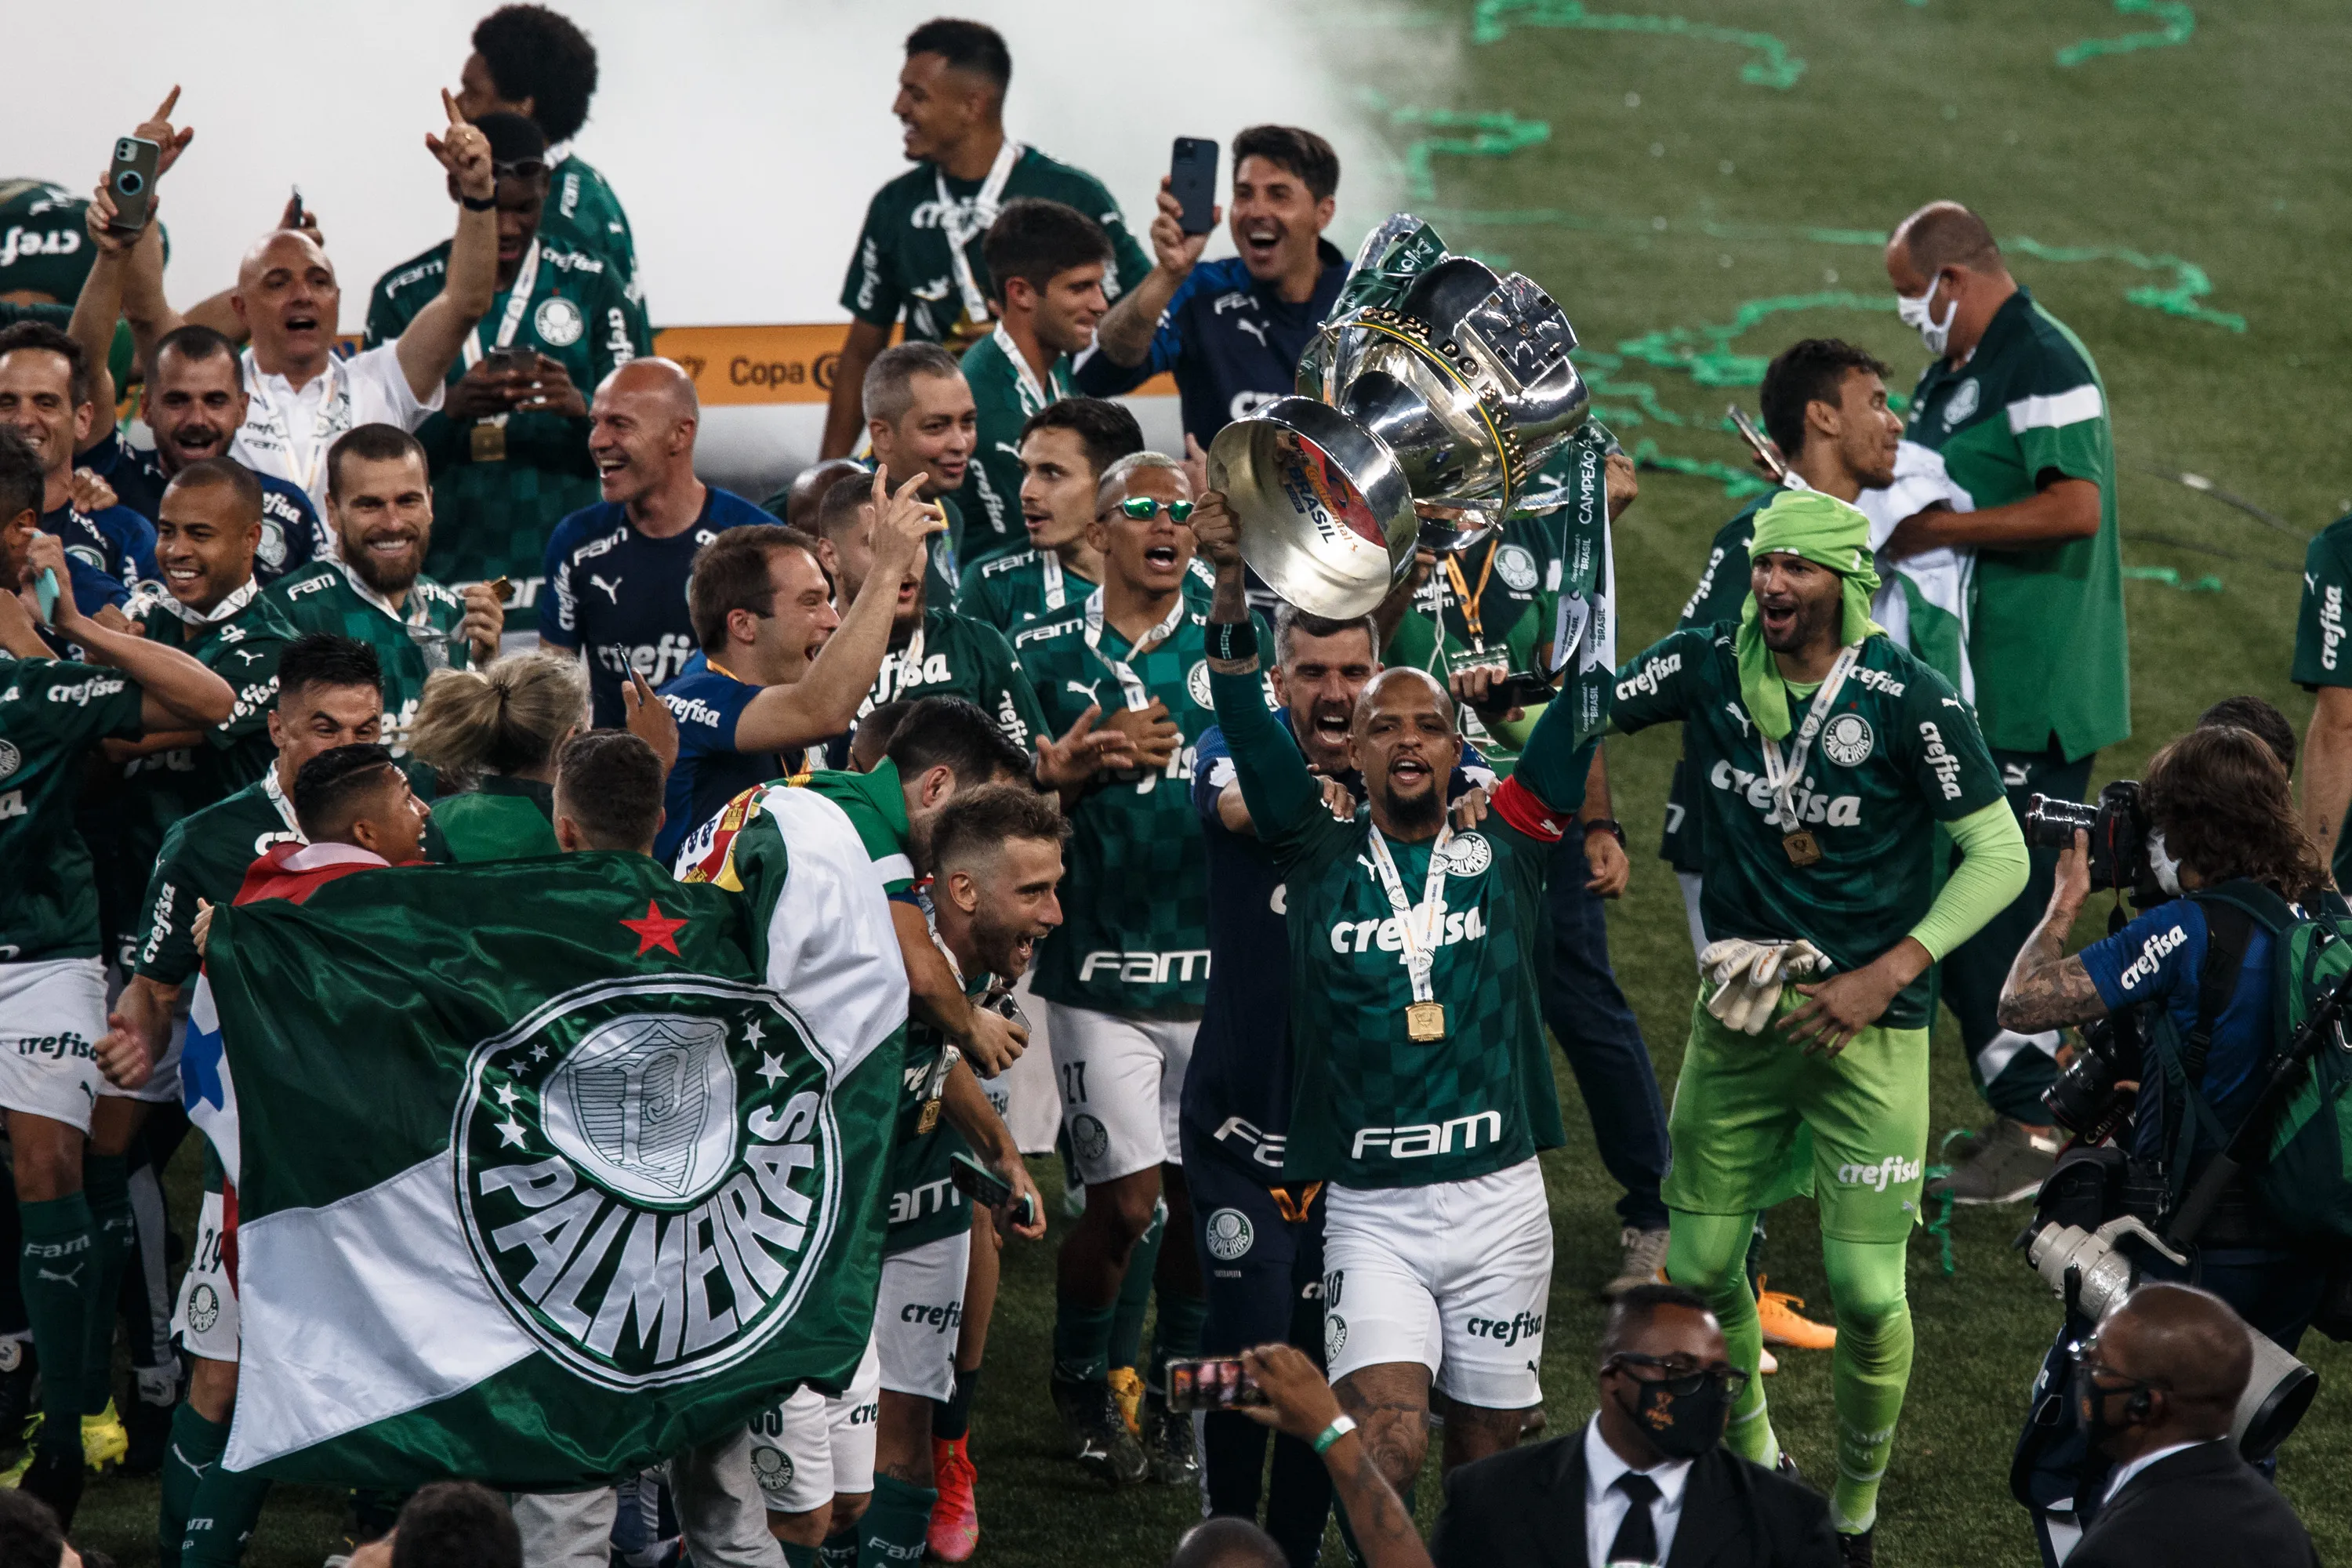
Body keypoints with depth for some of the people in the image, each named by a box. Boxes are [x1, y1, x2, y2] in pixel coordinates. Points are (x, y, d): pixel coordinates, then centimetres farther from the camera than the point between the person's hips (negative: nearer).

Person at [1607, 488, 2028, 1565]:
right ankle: (1751, 1452, 34)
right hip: (1739, 1016, 4)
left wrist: (1888, 974, -16)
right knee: (1699, 1270, 7)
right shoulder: (1710, 666, -3)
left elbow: (2001, 854, -9)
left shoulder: (1907, 701, -14)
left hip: (1865, 1025, -4)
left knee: (1868, 1293, -6)